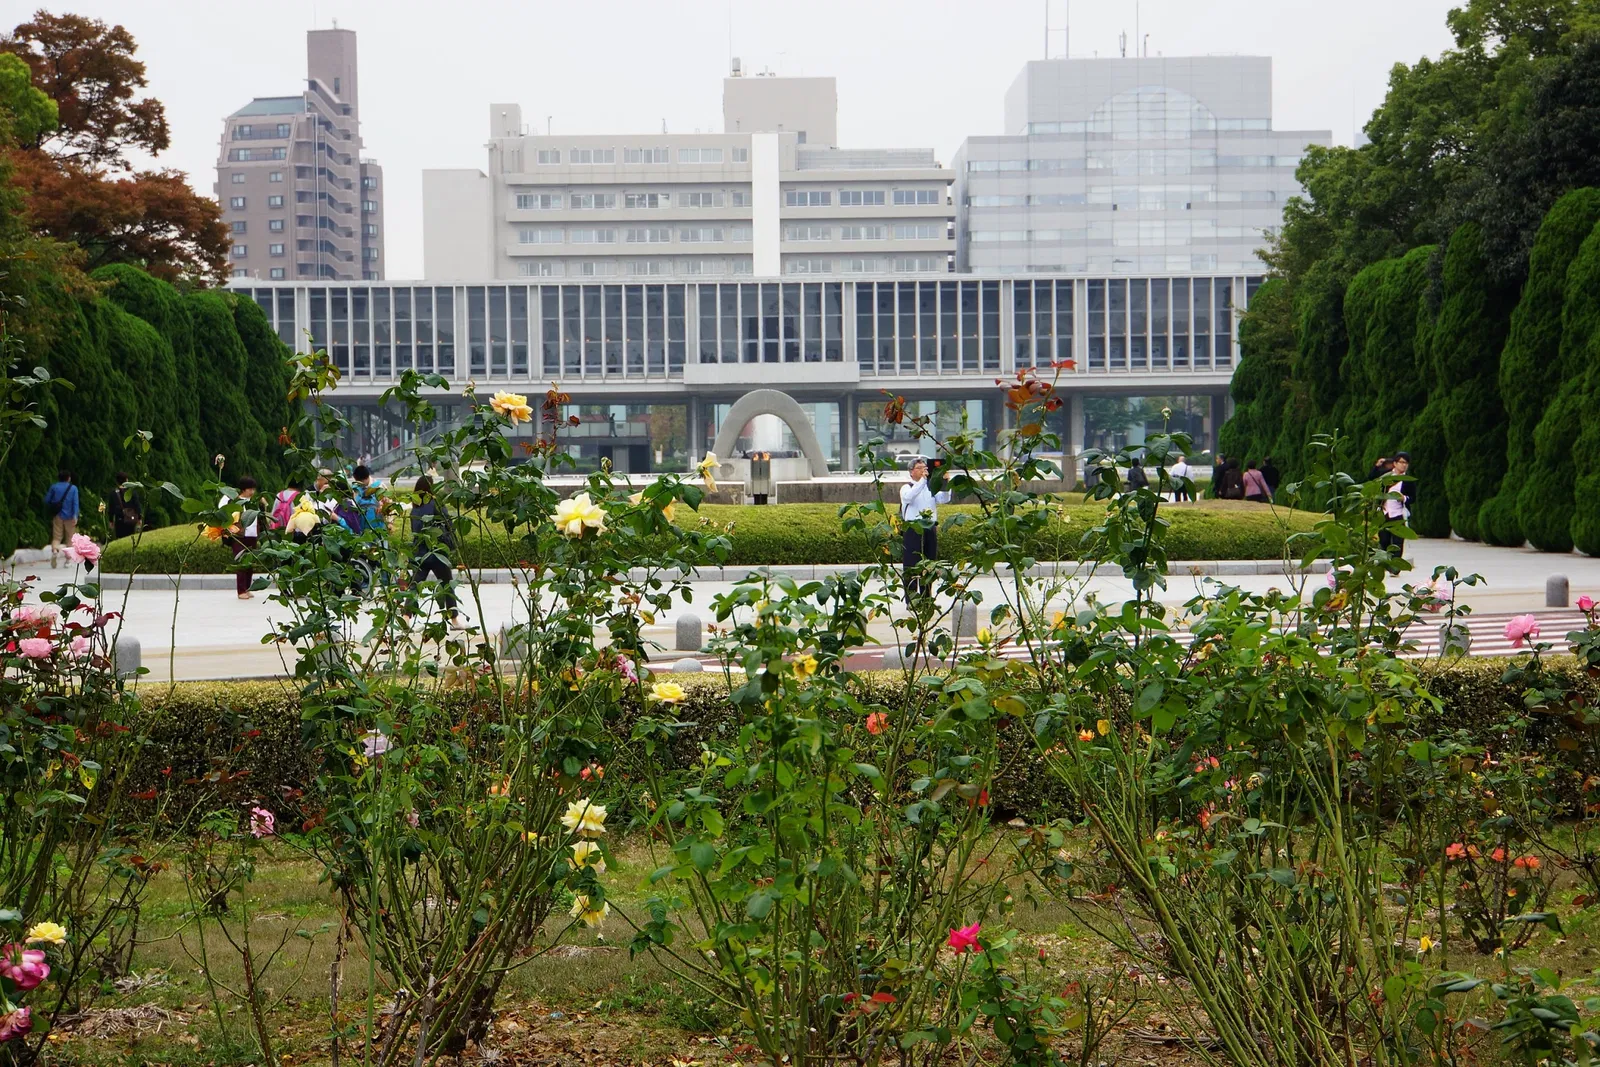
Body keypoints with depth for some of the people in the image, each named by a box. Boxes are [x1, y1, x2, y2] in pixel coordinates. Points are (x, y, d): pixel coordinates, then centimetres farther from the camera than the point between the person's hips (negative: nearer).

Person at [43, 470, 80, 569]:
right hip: (69, 516, -1)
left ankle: (54, 550, -28)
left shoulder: (54, 487, 5)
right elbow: (75, 503, -9)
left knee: (56, 537, 2)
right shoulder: (73, 488, 0)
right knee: (70, 538, 9)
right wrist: (75, 516, -12)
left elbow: (46, 500, 6)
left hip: (57, 516, 1)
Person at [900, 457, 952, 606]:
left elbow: (944, 499, -3)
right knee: (911, 566, -5)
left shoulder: (932, 488, 13)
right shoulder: (907, 488, 2)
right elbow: (908, 497, -21)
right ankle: (910, 600, -3)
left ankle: (927, 598, 14)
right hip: (913, 529, -4)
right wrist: (923, 480, -29)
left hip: (930, 529, 4)